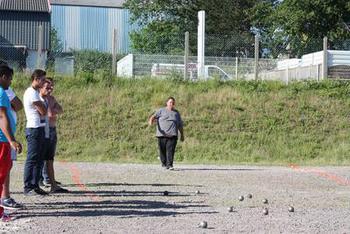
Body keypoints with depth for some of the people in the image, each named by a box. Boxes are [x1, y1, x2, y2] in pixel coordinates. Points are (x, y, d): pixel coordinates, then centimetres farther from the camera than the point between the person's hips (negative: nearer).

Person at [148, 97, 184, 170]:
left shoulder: (176, 113, 19)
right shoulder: (161, 111, 11)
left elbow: (180, 125, 24)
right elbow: (154, 116, -5)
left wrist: (182, 135, 22)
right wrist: (151, 121, -27)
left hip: (172, 135, 1)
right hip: (162, 134, -1)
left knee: (170, 150, -12)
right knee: (162, 150, 2)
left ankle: (169, 164, -14)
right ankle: (164, 163, 23)